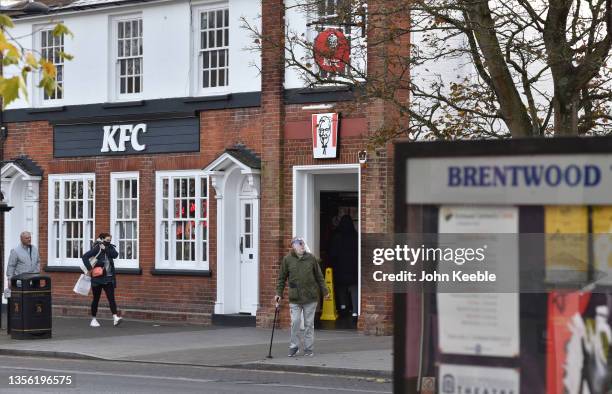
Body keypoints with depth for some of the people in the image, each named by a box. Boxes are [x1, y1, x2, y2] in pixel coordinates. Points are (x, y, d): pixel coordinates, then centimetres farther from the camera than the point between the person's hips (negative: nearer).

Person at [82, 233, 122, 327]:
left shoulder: (110, 248, 7)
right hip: (97, 278, -3)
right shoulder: (97, 248, -8)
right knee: (96, 299, 7)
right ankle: (93, 319, 18)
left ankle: (115, 318, -17)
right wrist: (89, 268, -17)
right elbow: (85, 257, -14)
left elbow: (115, 254, -12)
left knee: (111, 297, -8)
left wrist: (106, 249, -16)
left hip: (108, 278, 4)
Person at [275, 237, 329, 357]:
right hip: (295, 298, -1)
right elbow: (282, 278, 6)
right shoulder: (287, 259, 1)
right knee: (295, 322, -4)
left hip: (310, 297, 1)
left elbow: (319, 276, 11)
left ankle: (308, 348, 12)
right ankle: (293, 346, 10)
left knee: (309, 323, 4)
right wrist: (279, 293, 1)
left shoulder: (311, 258, 4)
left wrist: (324, 291, 11)